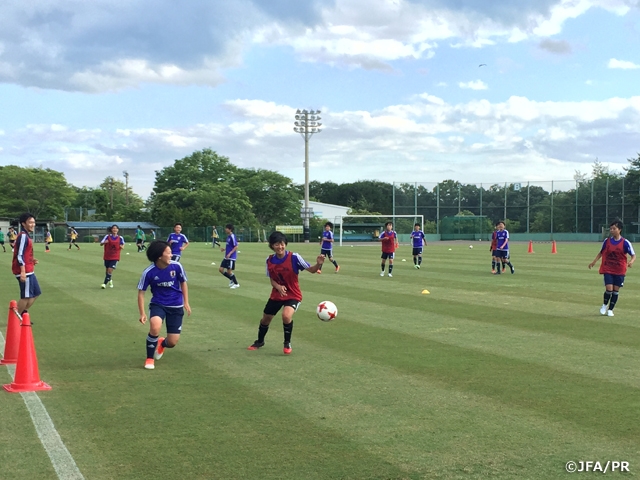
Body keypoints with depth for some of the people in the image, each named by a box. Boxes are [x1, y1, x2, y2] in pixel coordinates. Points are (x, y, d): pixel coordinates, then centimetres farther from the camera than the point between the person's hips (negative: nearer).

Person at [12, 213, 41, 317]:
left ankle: (23, 315, 21)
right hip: (25, 272, -10)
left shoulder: (26, 236, 15)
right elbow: (20, 255, -22)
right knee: (26, 296, -4)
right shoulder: (23, 236, -16)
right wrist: (23, 272, -26)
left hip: (28, 271, 10)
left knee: (35, 293, 16)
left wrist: (31, 261, 10)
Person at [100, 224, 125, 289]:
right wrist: (104, 242, -32)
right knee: (107, 270, 13)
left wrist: (122, 246, -13)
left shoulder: (120, 238, -3)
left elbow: (123, 244, 11)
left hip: (115, 257, -1)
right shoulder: (107, 236, -5)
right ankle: (110, 281, 40)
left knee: (110, 270, -14)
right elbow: (101, 243, -9)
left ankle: (105, 283, -7)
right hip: (107, 256, 1)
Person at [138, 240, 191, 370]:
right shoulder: (149, 272, -18)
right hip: (158, 304, -2)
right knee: (155, 327, -34)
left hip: (176, 306, 2)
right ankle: (150, 358, -10)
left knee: (172, 342, -2)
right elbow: (141, 292, -8)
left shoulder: (176, 266, -14)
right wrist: (142, 313, -13)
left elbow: (183, 283, 5)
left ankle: (162, 343, 40)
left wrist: (186, 303, 5)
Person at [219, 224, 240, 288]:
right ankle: (231, 280, 21)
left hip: (231, 257, -9)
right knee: (221, 269, 6)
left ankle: (236, 284, 12)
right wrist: (224, 249, 8)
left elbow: (236, 247, -19)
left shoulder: (232, 236, -16)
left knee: (229, 271, -4)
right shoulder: (228, 236, 12)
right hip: (226, 257, 9)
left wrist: (230, 253, -24)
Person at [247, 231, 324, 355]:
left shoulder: (294, 257, -20)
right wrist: (278, 286, -21)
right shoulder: (270, 260, -8)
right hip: (276, 295, 4)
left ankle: (287, 343, -4)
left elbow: (311, 270, -20)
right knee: (265, 319, 16)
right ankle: (260, 341, 47)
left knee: (286, 316, -30)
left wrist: (318, 264, -42)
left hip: (293, 295, -4)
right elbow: (272, 279, 1)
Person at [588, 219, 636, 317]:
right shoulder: (607, 241, -2)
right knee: (609, 289, -11)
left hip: (620, 271, -1)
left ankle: (610, 309, 20)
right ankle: (604, 305, 17)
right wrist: (594, 262, 5)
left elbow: (633, 255, -5)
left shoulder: (625, 243, -9)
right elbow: (601, 252, 14)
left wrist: (631, 261, -27)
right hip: (608, 269, 1)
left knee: (616, 290, 4)